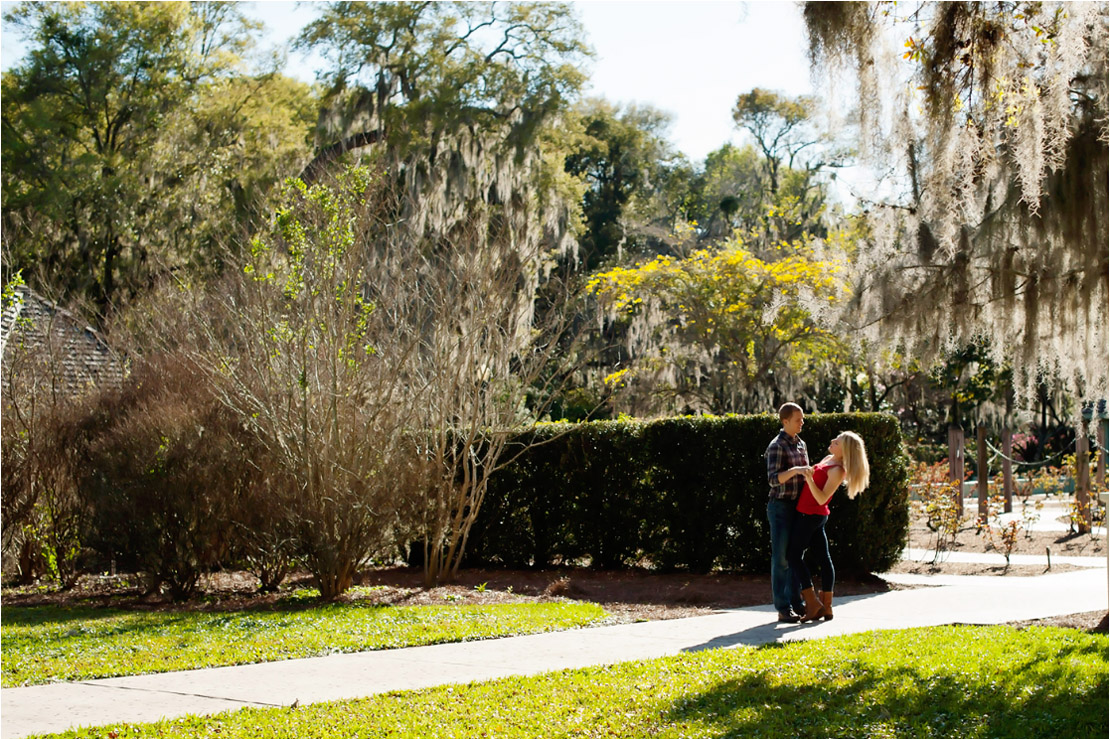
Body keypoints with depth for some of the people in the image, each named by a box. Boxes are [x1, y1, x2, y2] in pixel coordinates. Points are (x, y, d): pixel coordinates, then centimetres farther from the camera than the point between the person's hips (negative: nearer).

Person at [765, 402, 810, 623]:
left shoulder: (801, 444, 13)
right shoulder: (777, 446, -12)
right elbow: (773, 479, -22)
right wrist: (795, 470, -35)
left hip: (797, 506, 8)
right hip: (781, 507, -8)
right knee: (781, 558, -5)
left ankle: (795, 604, 16)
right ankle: (783, 609, -3)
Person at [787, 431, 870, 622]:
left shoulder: (837, 470, -19)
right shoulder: (828, 459, 8)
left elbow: (822, 499, -24)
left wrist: (809, 479, -33)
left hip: (810, 516, -9)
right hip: (815, 515, 9)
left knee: (794, 554, -5)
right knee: (823, 557, 7)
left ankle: (813, 603, -6)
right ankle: (826, 606, 9)